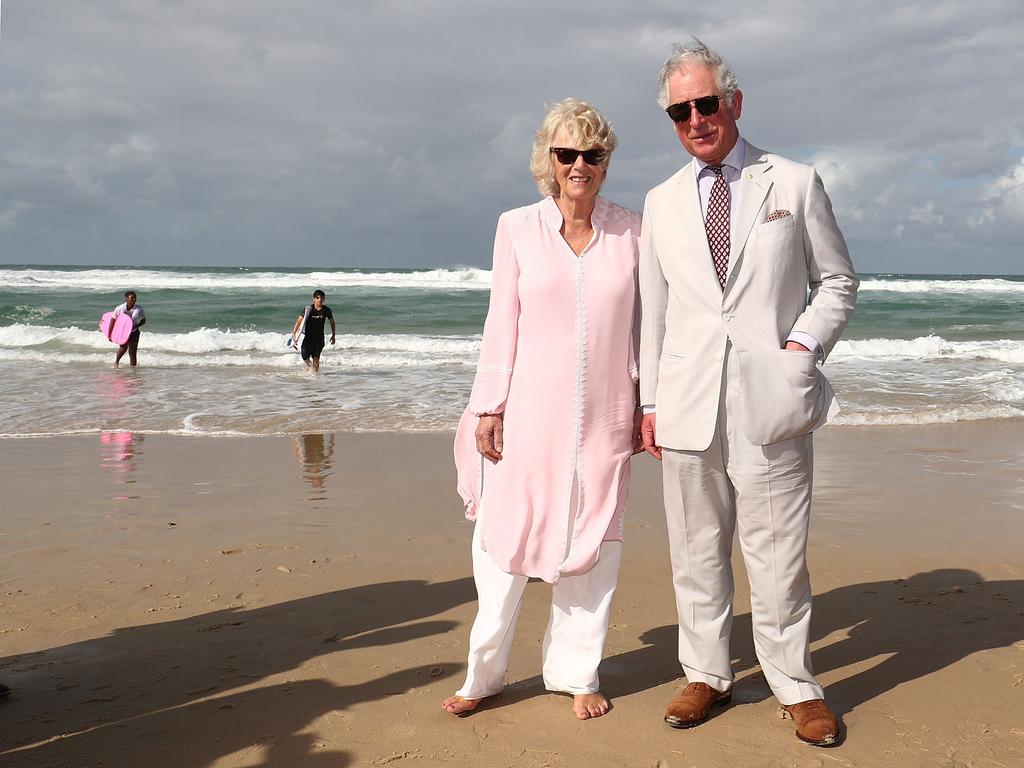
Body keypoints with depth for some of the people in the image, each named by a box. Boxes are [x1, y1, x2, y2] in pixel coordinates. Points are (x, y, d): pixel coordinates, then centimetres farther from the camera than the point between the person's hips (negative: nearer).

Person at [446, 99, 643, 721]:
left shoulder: (631, 231, 4)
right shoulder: (517, 228, 2)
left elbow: (644, 323, 6)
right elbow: (502, 323, 2)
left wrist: (647, 404, 4)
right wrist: (489, 406, -2)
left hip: (604, 415, 1)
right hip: (530, 410, -1)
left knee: (593, 540, 7)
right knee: (506, 535, 1)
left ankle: (578, 674, 22)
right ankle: (485, 674, 17)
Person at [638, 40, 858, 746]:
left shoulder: (795, 184, 5)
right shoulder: (662, 203, 12)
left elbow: (838, 282, 10)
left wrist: (804, 346, -7)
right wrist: (649, 401, 11)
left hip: (771, 402, -2)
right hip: (688, 406, 3)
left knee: (778, 555, 2)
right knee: (697, 552, 9)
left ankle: (796, 687, 17)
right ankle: (708, 675, 24)